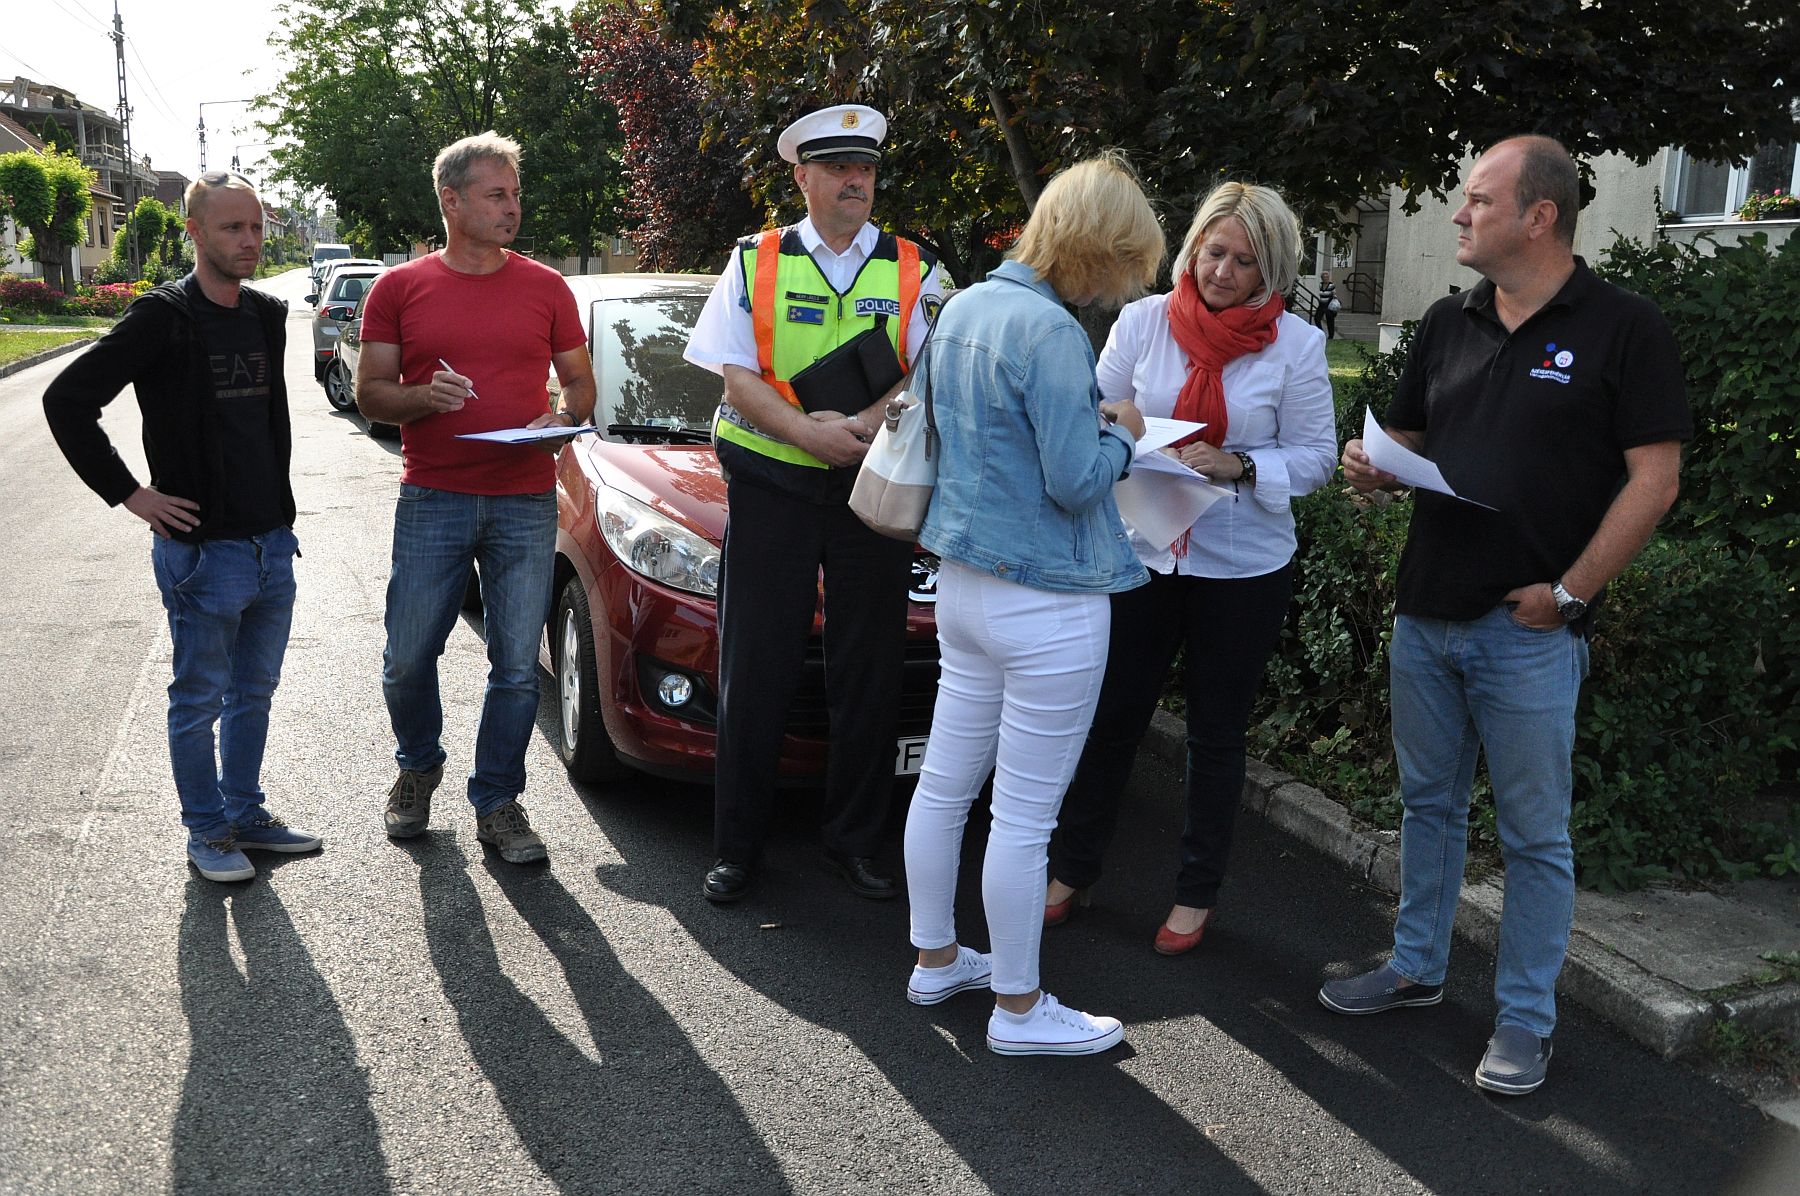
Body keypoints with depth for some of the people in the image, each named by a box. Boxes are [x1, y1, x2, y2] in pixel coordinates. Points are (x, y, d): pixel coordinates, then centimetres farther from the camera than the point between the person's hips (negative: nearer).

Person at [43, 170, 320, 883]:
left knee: (254, 693, 17)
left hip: (272, 543, 7)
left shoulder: (268, 317, 9)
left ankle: (245, 815, 32)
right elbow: (67, 400, -14)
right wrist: (131, 495, -14)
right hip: (203, 550, -6)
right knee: (200, 701, 7)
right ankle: (206, 832, 22)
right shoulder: (165, 318, -12)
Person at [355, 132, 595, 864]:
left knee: (516, 666, 2)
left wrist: (560, 420, -9)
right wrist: (423, 397, -16)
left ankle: (498, 803, 18)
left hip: (526, 505, 1)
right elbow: (369, 394, 5)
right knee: (407, 659, 5)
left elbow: (580, 384, 13)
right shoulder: (399, 288, 5)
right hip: (431, 502, 0)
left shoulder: (546, 289, 8)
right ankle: (418, 768, 34)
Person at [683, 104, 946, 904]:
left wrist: (860, 425, -22)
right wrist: (811, 433, -18)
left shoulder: (913, 271, 7)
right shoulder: (755, 262, 5)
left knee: (869, 673, 6)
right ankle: (737, 846, 14)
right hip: (770, 484, -1)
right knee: (755, 672, 2)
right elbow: (737, 378, -2)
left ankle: (854, 844, 19)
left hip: (876, 487, 1)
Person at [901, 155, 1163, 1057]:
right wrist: (1119, 435, -1)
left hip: (963, 578, 9)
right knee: (1025, 816, 3)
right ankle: (1018, 1009, 18)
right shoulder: (1049, 331, -20)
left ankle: (935, 959, 35)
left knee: (945, 784, 18)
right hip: (1046, 601, -9)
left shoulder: (963, 306, 7)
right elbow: (1077, 482, -20)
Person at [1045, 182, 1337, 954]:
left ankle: (1197, 893, 29)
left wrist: (1238, 466, -20)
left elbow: (1316, 457, -3)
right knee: (1113, 717, 9)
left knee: (1217, 734, 12)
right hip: (1143, 554, 1)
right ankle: (1072, 869, 28)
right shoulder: (1143, 320, -1)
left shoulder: (1295, 344, -5)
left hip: (1244, 570, -1)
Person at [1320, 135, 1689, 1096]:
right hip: (1426, 613, 6)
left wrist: (1569, 592, -14)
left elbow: (1653, 477, -10)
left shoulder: (1622, 328, -7)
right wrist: (1374, 467, -5)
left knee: (1534, 834, 6)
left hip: (1528, 628, -6)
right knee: (1428, 802, 18)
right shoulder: (1448, 325, 10)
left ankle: (1525, 1021, 20)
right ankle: (1416, 968, 34)